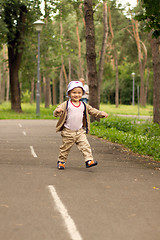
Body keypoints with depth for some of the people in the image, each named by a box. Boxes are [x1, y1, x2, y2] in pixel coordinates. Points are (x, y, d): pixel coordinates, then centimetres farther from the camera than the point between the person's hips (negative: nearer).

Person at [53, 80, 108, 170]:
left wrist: (101, 113, -1)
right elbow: (56, 113, -13)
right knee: (65, 147, 7)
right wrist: (58, 111, -37)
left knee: (85, 145, -9)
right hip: (68, 132, -3)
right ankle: (61, 161, 22)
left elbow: (92, 110, 13)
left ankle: (89, 160, -10)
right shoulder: (66, 105, -7)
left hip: (80, 131, 3)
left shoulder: (84, 105, 6)